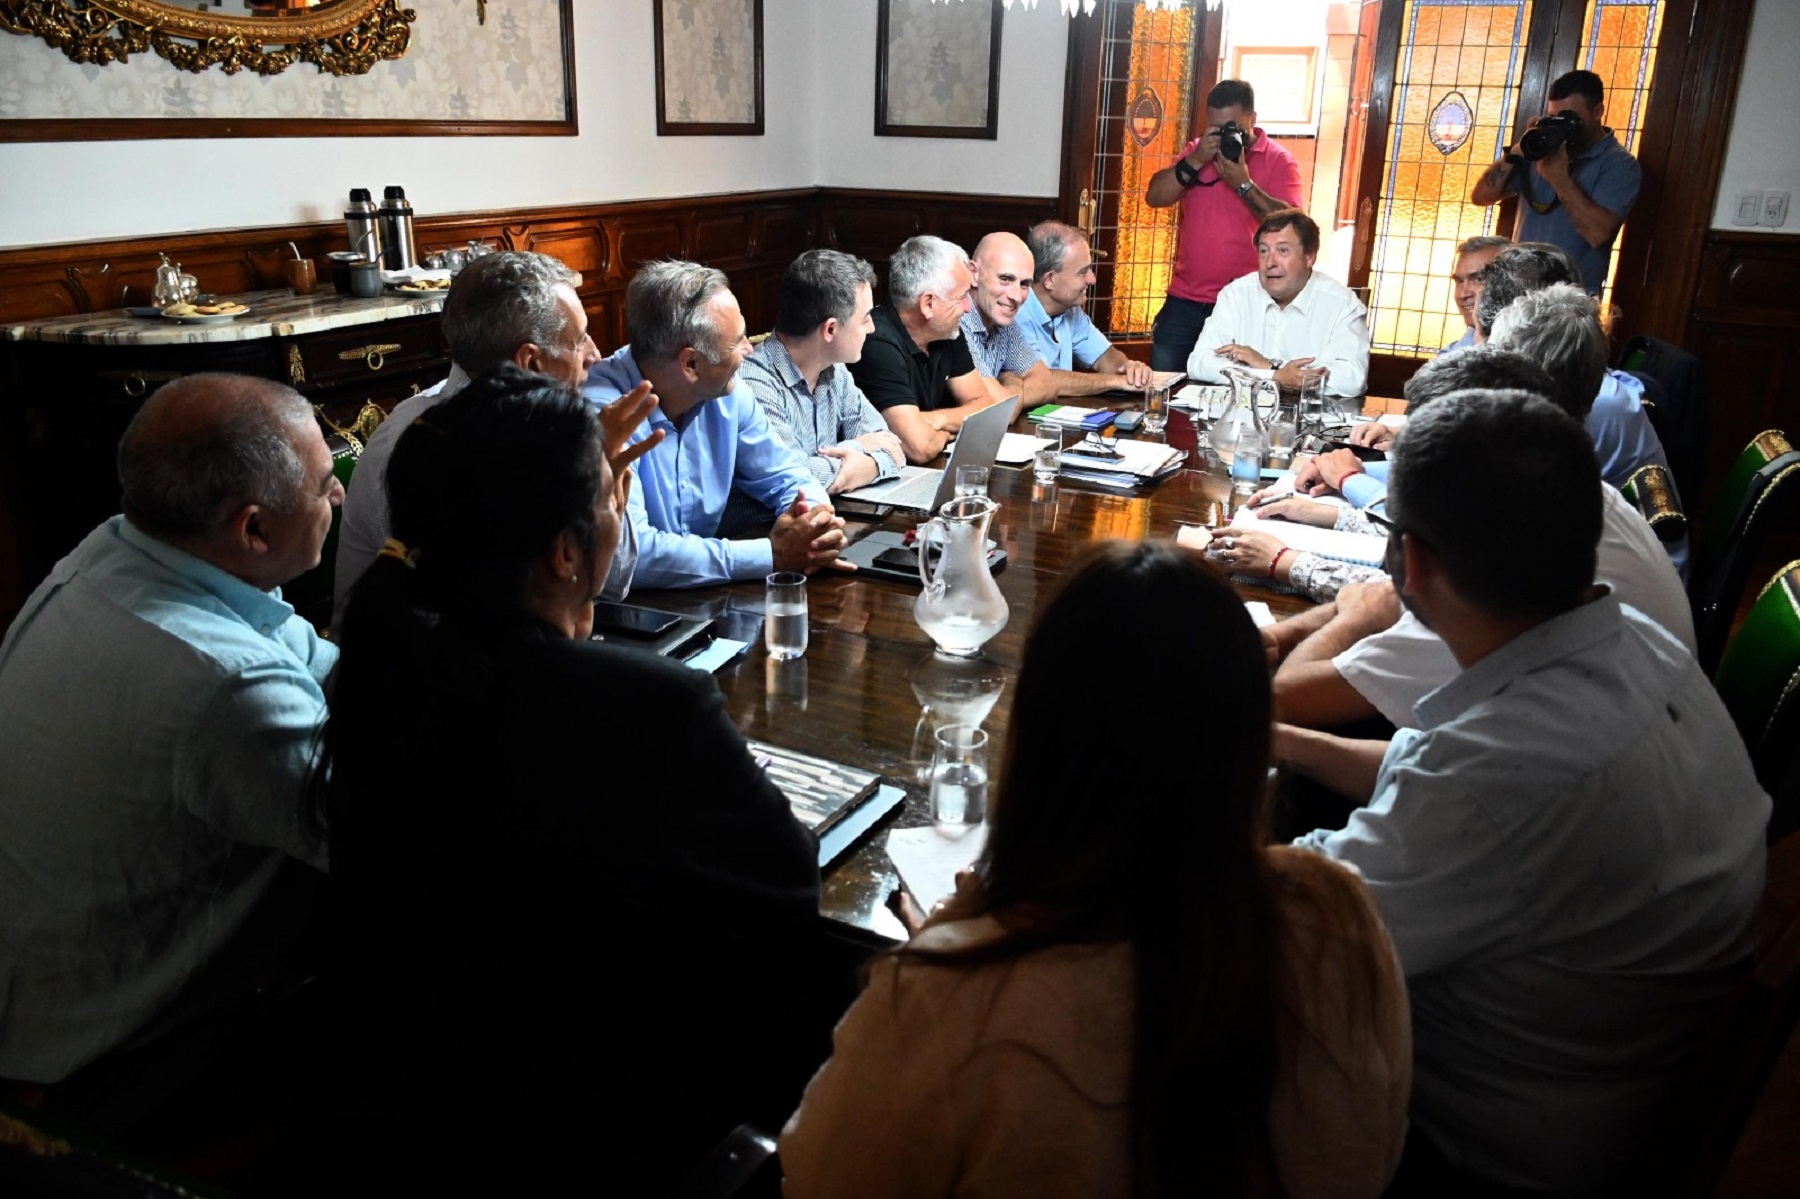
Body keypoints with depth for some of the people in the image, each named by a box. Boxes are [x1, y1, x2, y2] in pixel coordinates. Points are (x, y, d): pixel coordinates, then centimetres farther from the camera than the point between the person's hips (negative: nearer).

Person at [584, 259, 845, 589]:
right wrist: (771, 555, -26)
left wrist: (817, 516, -13)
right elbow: (629, 552, -29)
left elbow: (785, 474, 10)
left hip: (703, 595, 6)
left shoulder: (726, 392, -2)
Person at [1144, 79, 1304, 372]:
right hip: (1184, 300, 4)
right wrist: (1195, 161, -12)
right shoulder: (1197, 150, 11)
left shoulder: (1279, 160, -3)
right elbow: (1154, 197, 0)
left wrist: (1244, 184, -20)